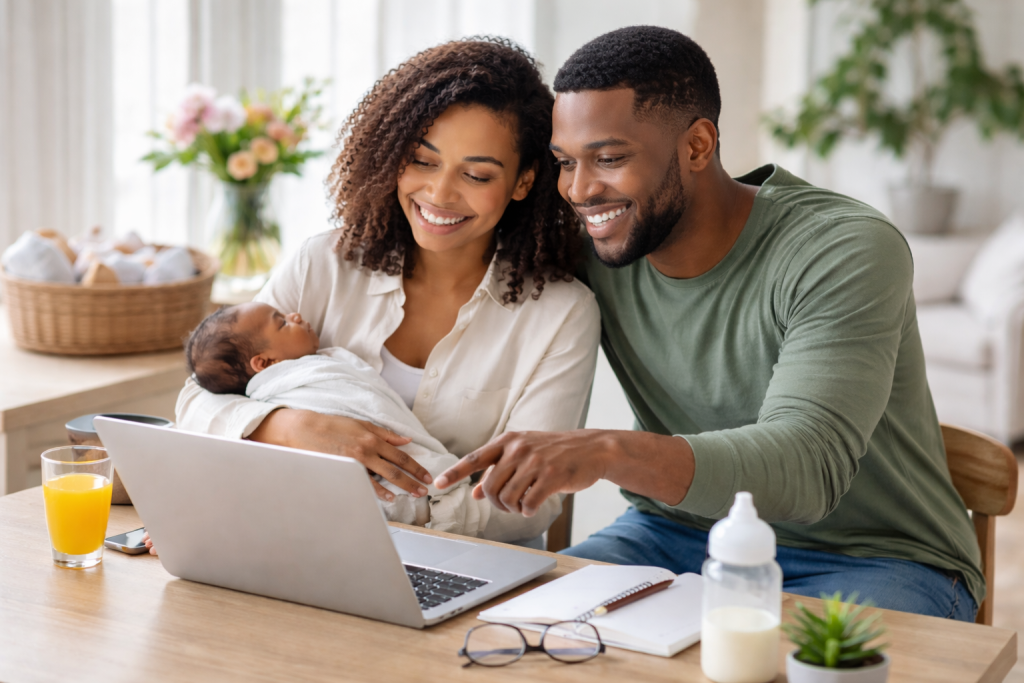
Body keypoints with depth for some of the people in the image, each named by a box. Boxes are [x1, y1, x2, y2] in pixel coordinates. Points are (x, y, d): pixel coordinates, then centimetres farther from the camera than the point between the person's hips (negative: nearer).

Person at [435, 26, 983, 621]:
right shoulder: (590, 249, -3)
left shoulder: (846, 252, -21)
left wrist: (610, 453, -48)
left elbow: (806, 467, -33)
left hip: (867, 559, -4)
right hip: (679, 533, 5)